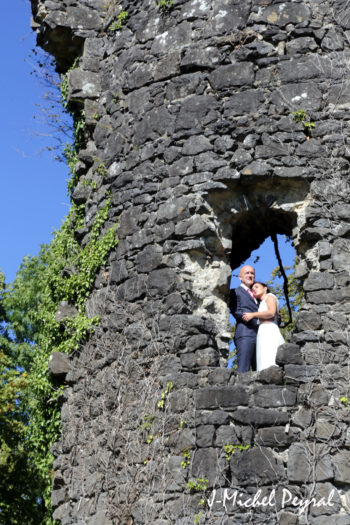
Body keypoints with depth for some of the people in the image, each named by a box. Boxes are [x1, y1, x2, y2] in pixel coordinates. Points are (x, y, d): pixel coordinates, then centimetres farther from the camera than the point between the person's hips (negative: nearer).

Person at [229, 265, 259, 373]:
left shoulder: (255, 295, 30)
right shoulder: (235, 292, 11)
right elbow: (236, 312, -4)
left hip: (259, 335, 7)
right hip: (245, 333, -7)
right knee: (243, 369, -16)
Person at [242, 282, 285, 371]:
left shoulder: (270, 296, 12)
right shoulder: (262, 303, 36)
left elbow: (271, 312, -7)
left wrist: (252, 315, -3)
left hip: (270, 331, -8)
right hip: (263, 333, 8)